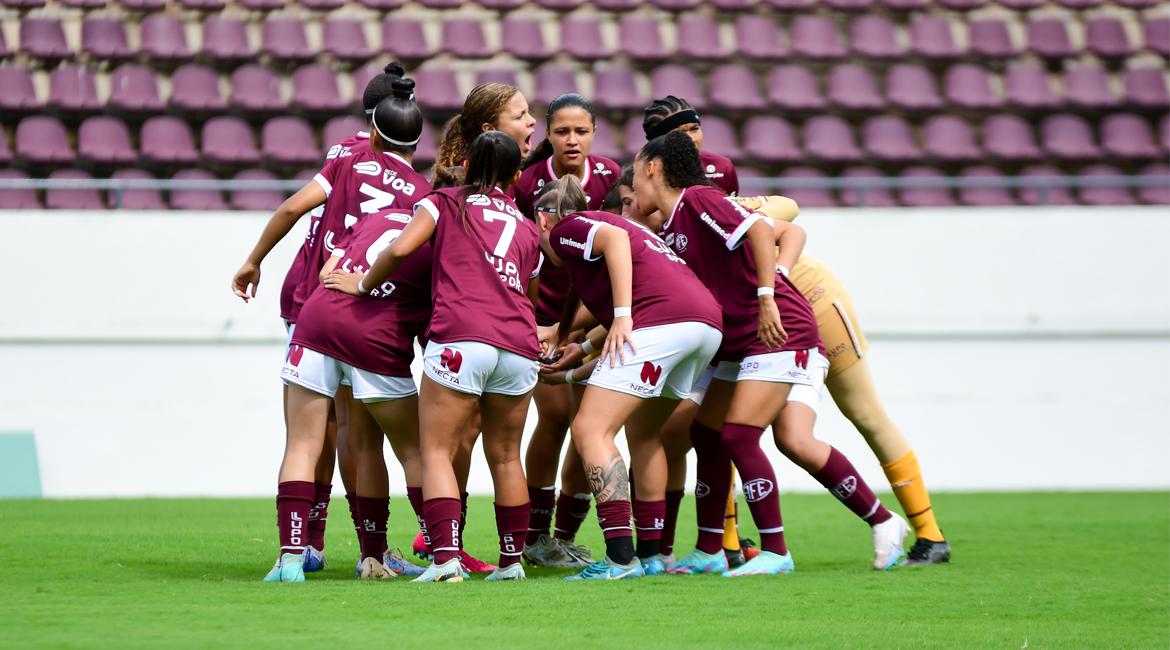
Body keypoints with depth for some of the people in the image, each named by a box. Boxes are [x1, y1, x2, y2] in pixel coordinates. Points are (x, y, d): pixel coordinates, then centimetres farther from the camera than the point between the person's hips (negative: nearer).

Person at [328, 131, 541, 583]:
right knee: (505, 456, 19)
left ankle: (446, 558, -17)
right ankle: (512, 560, 21)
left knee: (437, 452, -1)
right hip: (518, 346, 4)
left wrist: (363, 284, 14)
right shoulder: (528, 230, 26)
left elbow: (400, 249, 1)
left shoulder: (445, 203, 15)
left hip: (460, 337, -4)